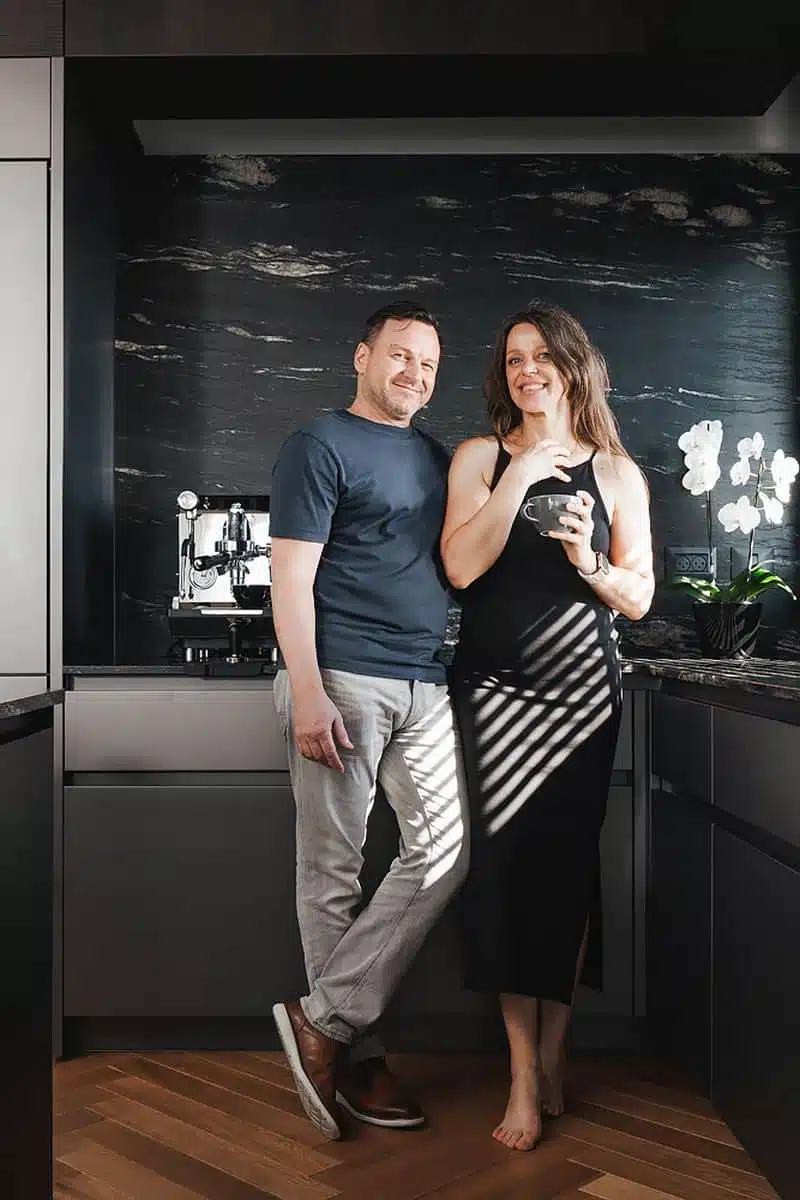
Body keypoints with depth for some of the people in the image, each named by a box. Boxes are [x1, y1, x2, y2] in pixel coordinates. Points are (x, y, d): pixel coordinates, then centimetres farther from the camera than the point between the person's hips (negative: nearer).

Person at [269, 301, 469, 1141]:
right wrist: (307, 693, -16)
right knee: (333, 869, 1)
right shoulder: (321, 446, 0)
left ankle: (325, 1020, 6)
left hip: (424, 686, 7)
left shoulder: (437, 459, 21)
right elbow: (292, 576, -8)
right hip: (342, 681, -7)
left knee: (444, 853, -2)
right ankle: (356, 1054, 13)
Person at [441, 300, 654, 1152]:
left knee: (568, 862, 2)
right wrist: (520, 476, -12)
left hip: (583, 687, 1)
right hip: (496, 687, 0)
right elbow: (461, 567, -7)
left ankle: (551, 1054, 19)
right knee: (506, 858, -6)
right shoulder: (480, 457, 7)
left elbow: (639, 598, 8)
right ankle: (526, 1076, 4)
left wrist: (590, 565, -12)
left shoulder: (616, 472, 8)